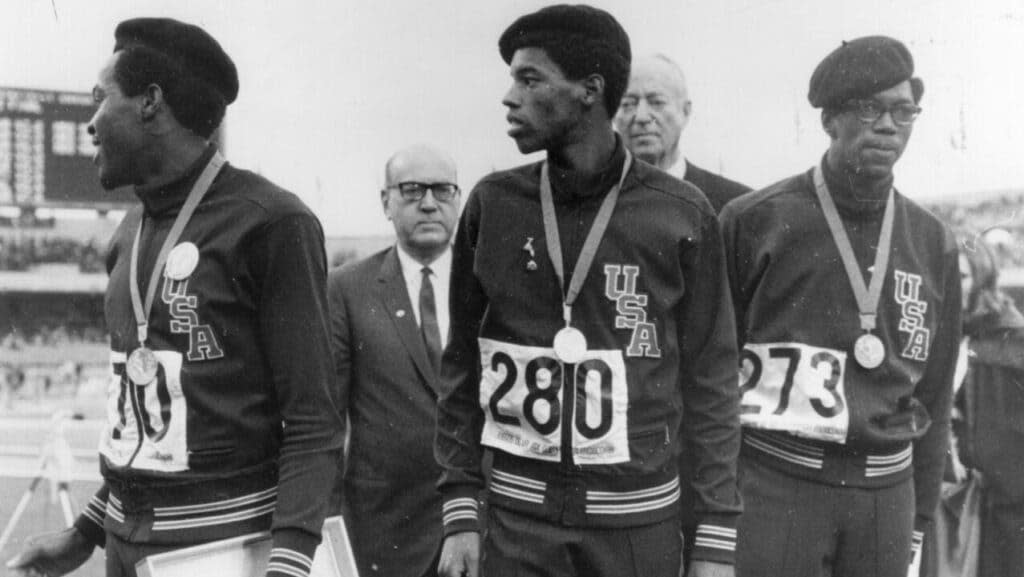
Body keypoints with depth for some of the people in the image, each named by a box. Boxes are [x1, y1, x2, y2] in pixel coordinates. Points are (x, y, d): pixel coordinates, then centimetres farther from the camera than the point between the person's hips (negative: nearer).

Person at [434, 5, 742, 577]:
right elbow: (463, 363, 5)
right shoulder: (492, 204, -2)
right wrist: (460, 509, 1)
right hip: (518, 514, 1)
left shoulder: (682, 215, -6)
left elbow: (710, 379, -1)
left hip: (640, 518, -1)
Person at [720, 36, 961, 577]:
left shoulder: (934, 242, 8)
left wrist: (919, 521, 12)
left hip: (886, 489, 4)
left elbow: (932, 394, 13)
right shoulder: (755, 221, -4)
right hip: (773, 481, -3)